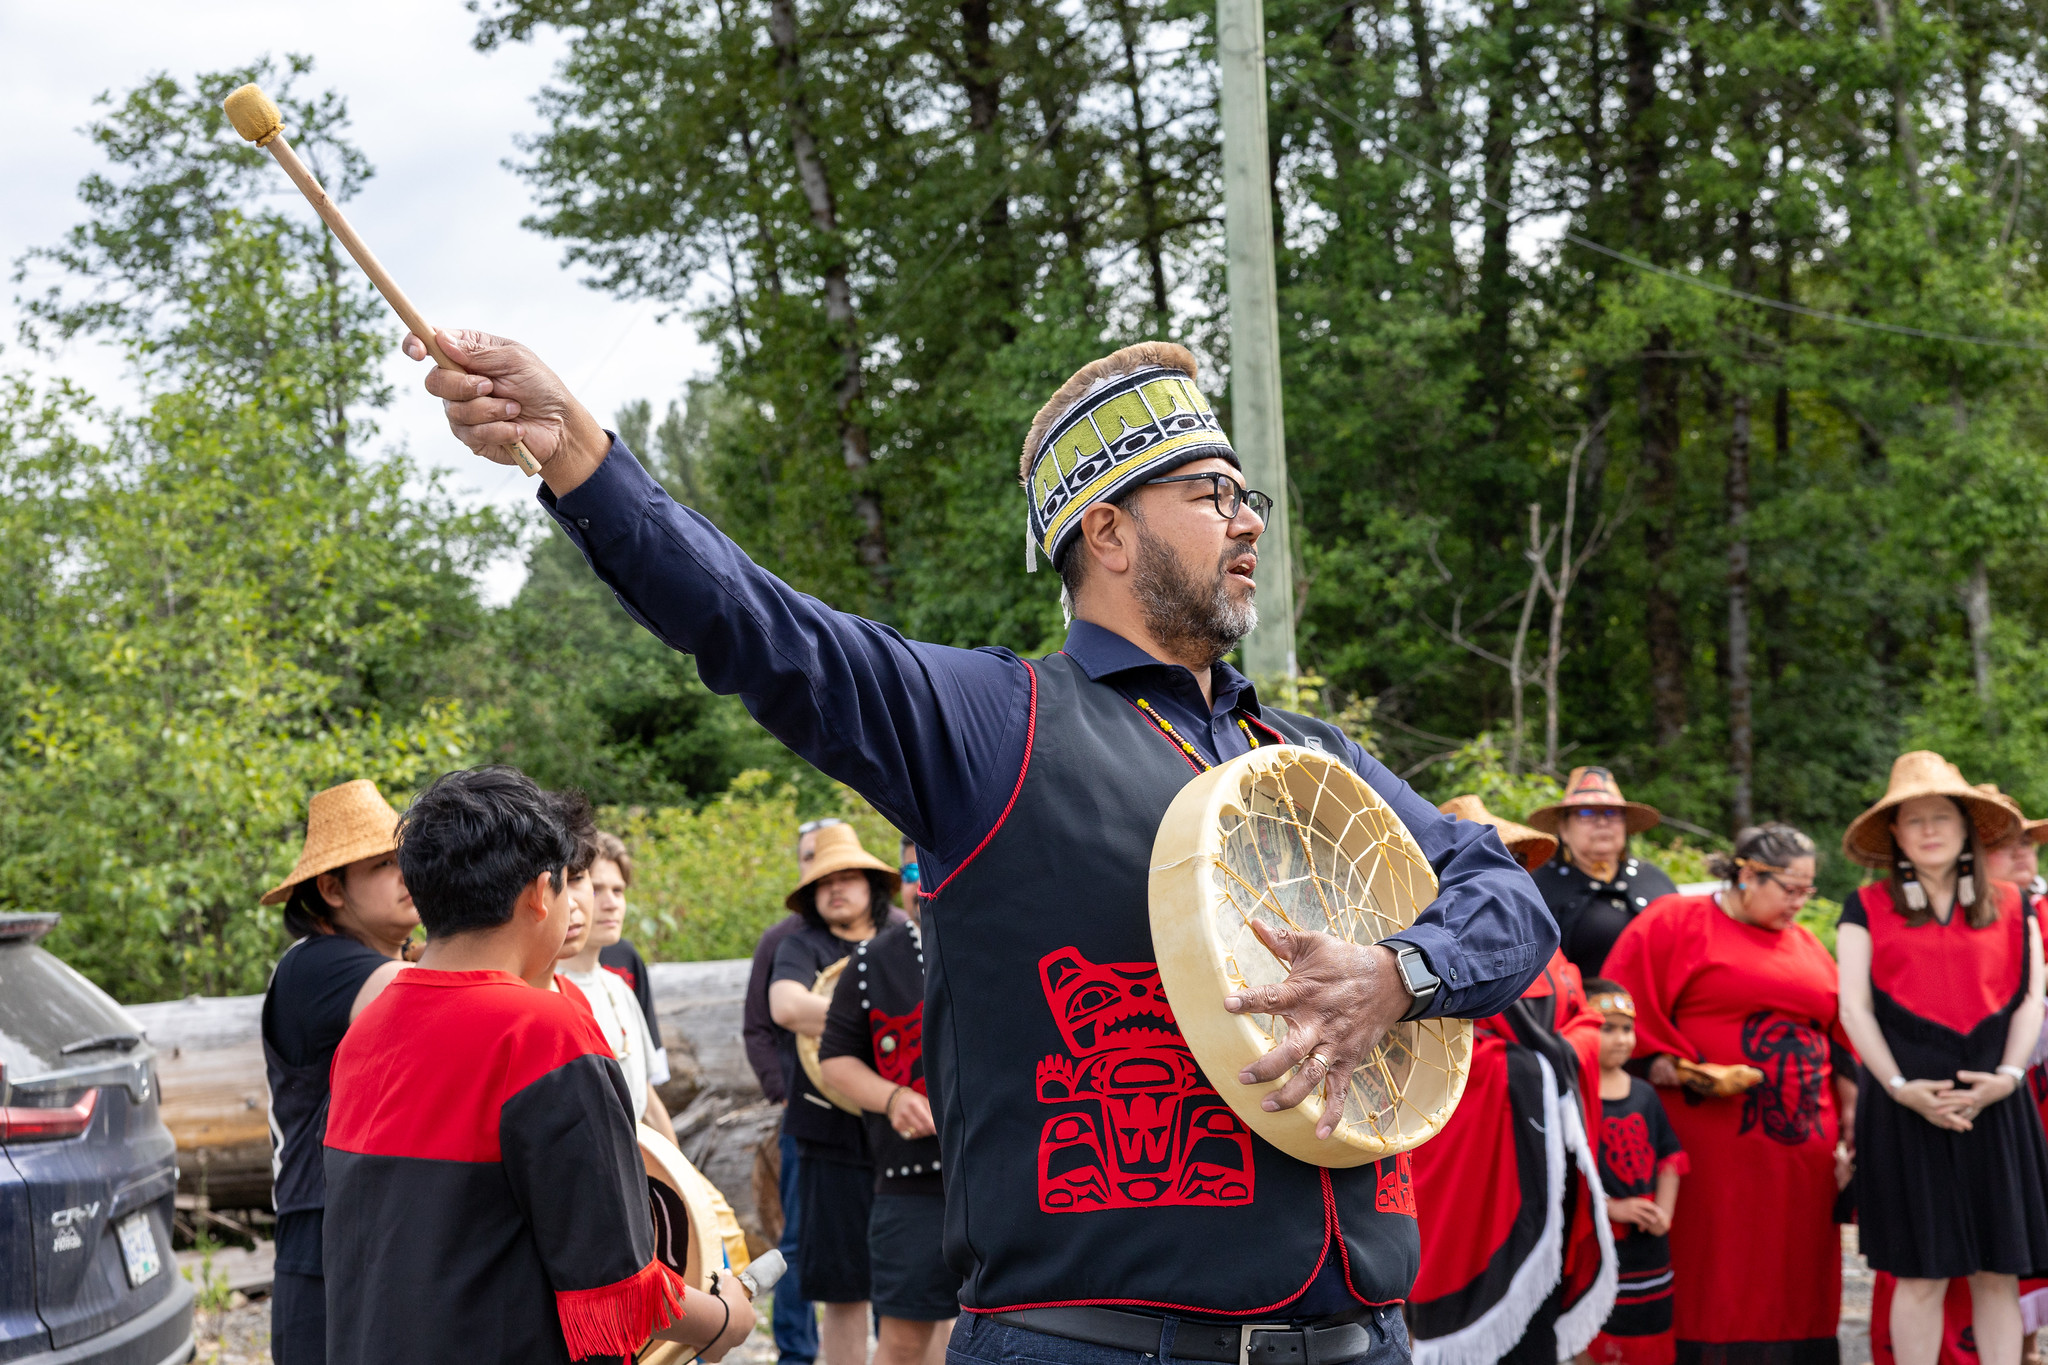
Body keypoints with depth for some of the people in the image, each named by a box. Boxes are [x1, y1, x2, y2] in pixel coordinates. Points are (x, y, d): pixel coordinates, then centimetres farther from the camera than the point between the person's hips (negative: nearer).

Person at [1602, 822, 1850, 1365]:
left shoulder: (1807, 946, 18)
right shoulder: (1674, 923, 1)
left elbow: (1841, 1048, 17)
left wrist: (1848, 1138, 9)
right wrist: (1664, 1066, -17)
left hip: (1803, 1150, 6)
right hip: (1712, 1151, -5)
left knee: (1794, 1290, 5)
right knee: (1713, 1284, -5)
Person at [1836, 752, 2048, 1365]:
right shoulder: (1866, 909, 6)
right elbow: (1853, 1005, 1)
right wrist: (1901, 1088, -10)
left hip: (1994, 1103, 2)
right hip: (1908, 1103, -2)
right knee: (1921, 1273, -2)